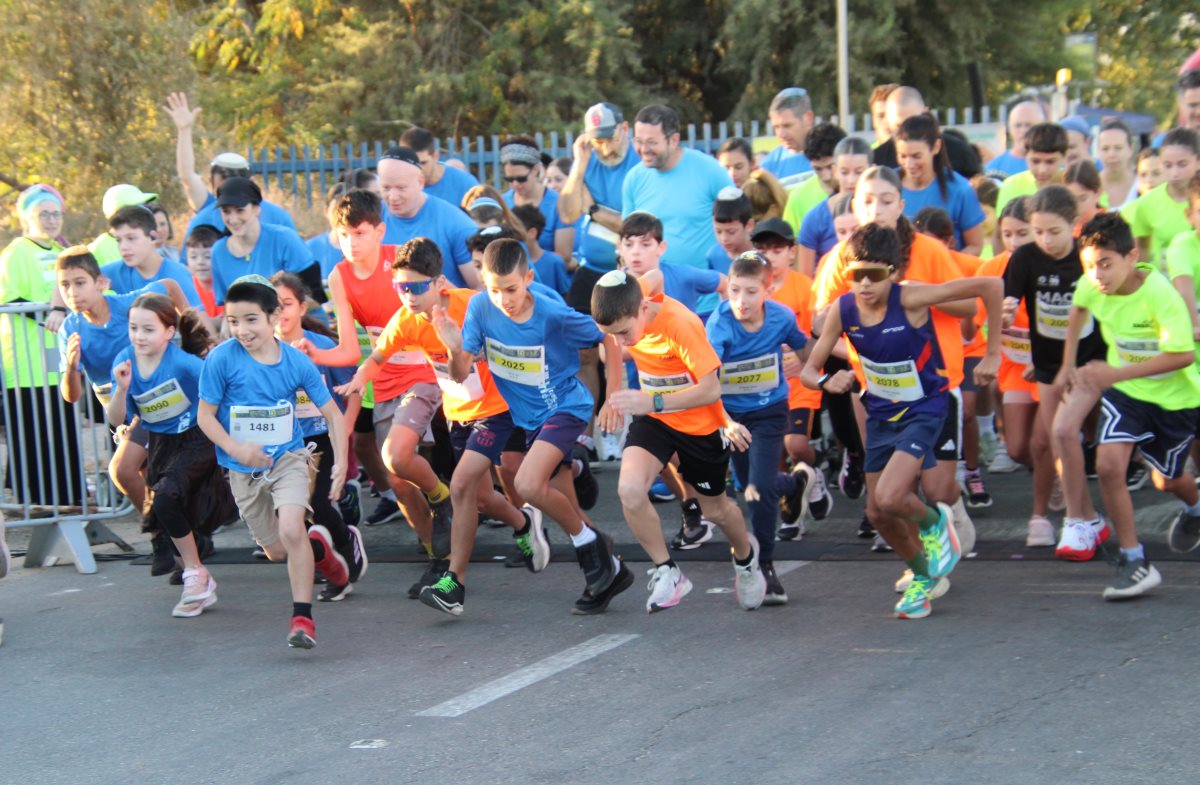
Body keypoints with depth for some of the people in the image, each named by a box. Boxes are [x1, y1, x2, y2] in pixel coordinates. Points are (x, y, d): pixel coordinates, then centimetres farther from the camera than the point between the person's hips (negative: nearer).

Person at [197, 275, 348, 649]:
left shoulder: (297, 362, -11)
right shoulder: (221, 359, -15)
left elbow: (332, 412, -1)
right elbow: (205, 414, -9)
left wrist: (341, 462, -9)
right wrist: (235, 448, -24)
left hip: (288, 459, -2)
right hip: (244, 470, 2)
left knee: (291, 529, -24)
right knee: (275, 549, 13)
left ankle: (303, 616, -13)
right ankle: (318, 549, 48)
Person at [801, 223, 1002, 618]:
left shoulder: (910, 299, -26)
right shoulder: (843, 311, -13)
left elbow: (990, 286, -24)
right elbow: (808, 371, -7)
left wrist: (992, 355, -17)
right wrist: (827, 381, -31)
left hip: (924, 409, -5)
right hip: (881, 414, 5)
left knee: (889, 499, -23)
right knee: (877, 513, 9)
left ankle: (935, 522, 12)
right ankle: (924, 575, 36)